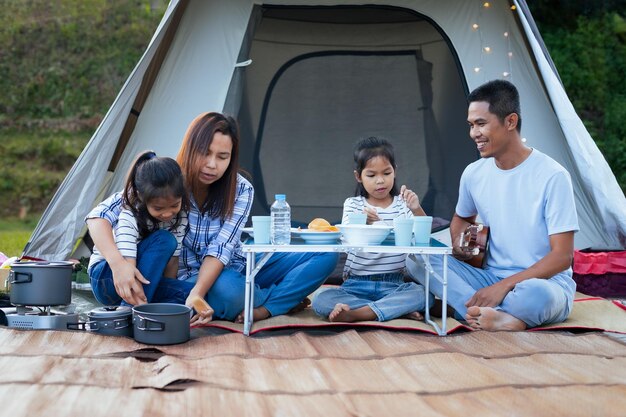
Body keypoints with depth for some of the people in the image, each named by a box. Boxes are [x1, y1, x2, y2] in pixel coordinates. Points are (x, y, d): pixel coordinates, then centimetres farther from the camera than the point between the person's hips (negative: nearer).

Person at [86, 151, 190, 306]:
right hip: (106, 278, -5)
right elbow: (127, 270, -40)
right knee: (163, 241, -32)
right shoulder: (129, 216, -30)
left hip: (151, 282, 5)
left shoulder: (179, 214, -13)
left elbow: (172, 259, -10)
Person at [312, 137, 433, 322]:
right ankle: (399, 309, -28)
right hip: (357, 284, 0)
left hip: (393, 285, 0)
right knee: (321, 300, -28)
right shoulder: (353, 204, 6)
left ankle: (355, 313, -30)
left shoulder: (402, 203, 7)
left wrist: (417, 209, -28)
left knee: (422, 294, -31)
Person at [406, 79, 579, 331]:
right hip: (490, 277, 6)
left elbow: (561, 256, -14)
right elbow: (462, 219, 24)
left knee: (534, 294, -43)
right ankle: (500, 318, -33)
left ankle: (462, 305, -21)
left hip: (543, 283, -6)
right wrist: (459, 243, -1)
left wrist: (504, 286, -23)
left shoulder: (552, 176, -14)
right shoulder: (474, 174, 3)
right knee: (416, 257, -18)